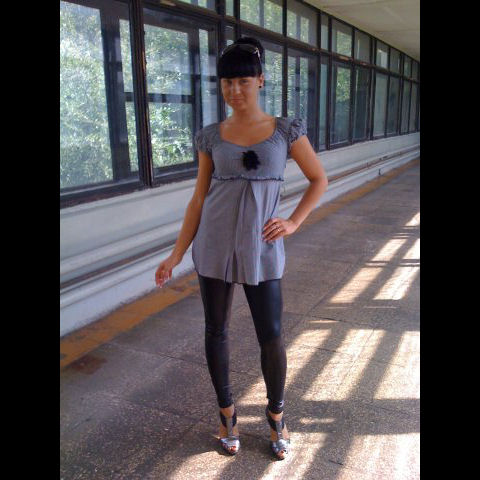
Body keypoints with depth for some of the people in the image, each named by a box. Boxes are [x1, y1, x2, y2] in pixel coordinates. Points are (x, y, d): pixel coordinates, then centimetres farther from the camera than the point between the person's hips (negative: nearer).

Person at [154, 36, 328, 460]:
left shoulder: (286, 130, 0)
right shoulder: (211, 137, 3)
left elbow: (319, 180, 9)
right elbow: (199, 199, 5)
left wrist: (294, 222, -4)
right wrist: (177, 254, 1)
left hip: (261, 249, -1)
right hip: (214, 246, 2)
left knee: (271, 336, 3)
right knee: (216, 331, 11)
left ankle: (276, 414, 30)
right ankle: (227, 412, 34)